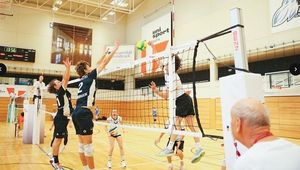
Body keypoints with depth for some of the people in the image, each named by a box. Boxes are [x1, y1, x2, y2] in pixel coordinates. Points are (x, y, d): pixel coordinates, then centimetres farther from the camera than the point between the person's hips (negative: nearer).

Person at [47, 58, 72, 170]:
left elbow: (65, 79, 18)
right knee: (58, 139, -5)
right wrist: (68, 67, -21)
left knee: (58, 139, 14)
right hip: (61, 118, -10)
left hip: (61, 117, 10)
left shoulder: (60, 92, 14)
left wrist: (68, 68, 15)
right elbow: (66, 79, -19)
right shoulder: (60, 91, -10)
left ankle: (54, 159, 23)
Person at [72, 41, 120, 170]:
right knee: (88, 144, -6)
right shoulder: (90, 76, 0)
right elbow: (104, 63, 4)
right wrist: (115, 48, 13)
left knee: (82, 144, 11)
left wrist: (105, 52, 38)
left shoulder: (83, 79, 20)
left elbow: (98, 64, 30)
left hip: (77, 113, 9)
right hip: (84, 113, -9)